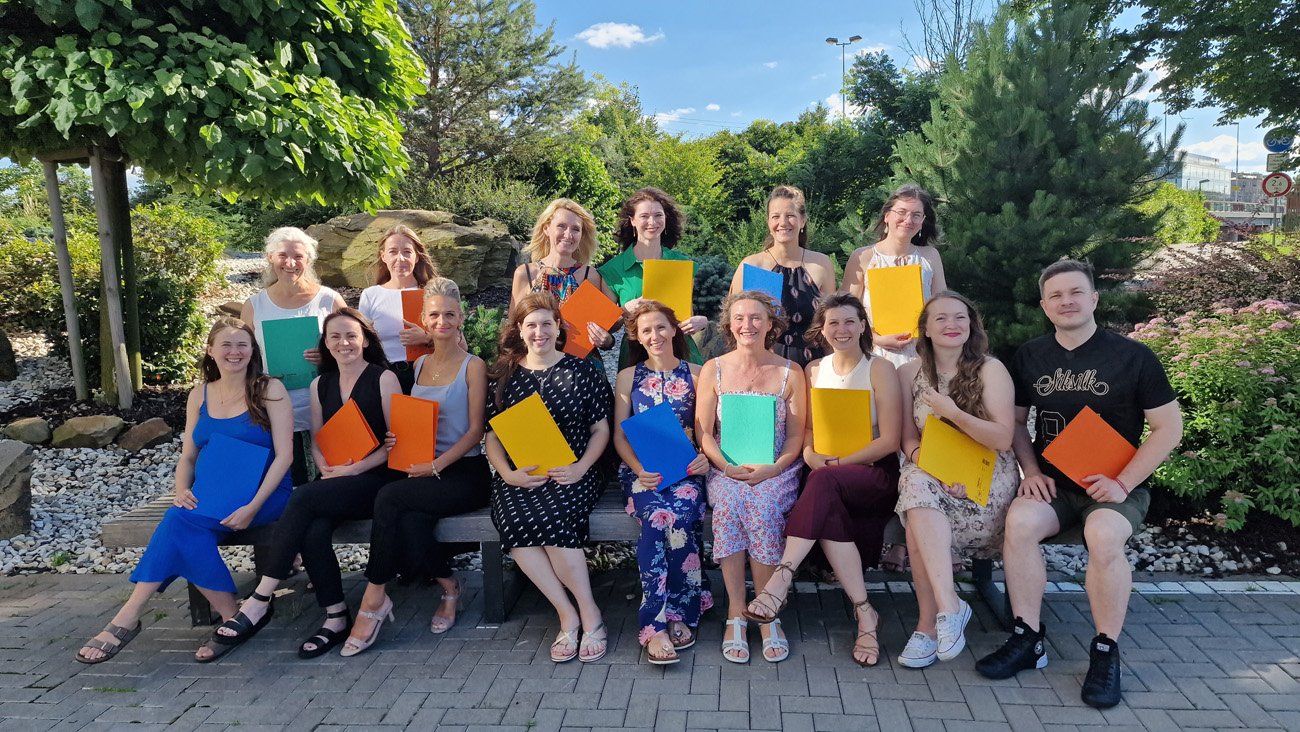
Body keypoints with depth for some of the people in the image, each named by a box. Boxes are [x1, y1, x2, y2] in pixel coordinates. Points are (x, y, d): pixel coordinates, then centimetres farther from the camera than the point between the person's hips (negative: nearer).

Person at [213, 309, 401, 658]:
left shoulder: (384, 379, 0)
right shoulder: (320, 385, 17)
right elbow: (316, 441, 17)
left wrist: (353, 469, -13)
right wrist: (327, 469, -4)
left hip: (375, 479, -5)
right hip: (334, 484, 5)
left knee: (304, 497, -29)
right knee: (313, 530, -27)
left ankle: (260, 599, -21)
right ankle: (335, 617, -14)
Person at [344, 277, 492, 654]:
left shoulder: (473, 366, -1)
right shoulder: (419, 365, 16)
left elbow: (475, 431, -7)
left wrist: (436, 466, -16)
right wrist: (397, 439, -1)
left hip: (465, 472, -4)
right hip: (424, 471, 4)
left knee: (389, 496, -28)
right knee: (411, 523, -28)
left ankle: (374, 596, -14)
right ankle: (449, 588, 0)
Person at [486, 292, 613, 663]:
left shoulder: (582, 371, 6)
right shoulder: (502, 375, 12)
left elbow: (601, 429, 6)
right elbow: (493, 435, 11)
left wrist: (580, 468, -11)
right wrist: (508, 474, -7)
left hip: (570, 476, -2)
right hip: (519, 478, 2)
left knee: (548, 518, -32)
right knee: (514, 519, -30)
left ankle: (588, 615, -13)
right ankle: (569, 615, -16)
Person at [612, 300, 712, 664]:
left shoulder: (695, 374, 12)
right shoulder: (628, 377, 13)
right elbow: (619, 434, 7)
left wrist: (706, 457, -13)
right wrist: (639, 469, -11)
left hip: (686, 469, 0)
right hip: (641, 470, 0)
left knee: (677, 515, -32)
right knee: (660, 514, -33)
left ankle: (659, 621, -19)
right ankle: (669, 619, -27)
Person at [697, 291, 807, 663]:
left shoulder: (790, 373, 6)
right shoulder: (713, 370, 7)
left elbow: (796, 436, 3)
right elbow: (703, 433, 3)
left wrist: (773, 469, -14)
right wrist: (729, 467, -13)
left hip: (776, 471, 0)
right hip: (725, 469, 1)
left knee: (762, 507, -31)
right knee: (728, 504, -31)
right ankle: (736, 613, -21)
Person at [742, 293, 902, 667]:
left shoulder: (880, 370, -1)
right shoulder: (814, 371, 12)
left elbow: (889, 440, -7)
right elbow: (808, 428, 14)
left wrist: (835, 462, -13)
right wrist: (810, 453, -9)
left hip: (875, 473, -3)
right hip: (826, 476, 3)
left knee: (823, 481, -37)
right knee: (827, 513, -33)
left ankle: (781, 580, -40)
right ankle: (864, 614, -23)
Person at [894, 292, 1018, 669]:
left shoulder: (990, 369, -2)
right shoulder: (910, 372, 7)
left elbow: (1003, 439, -9)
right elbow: (908, 439, 4)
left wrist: (952, 412, -21)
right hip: (930, 472, 3)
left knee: (918, 514, -32)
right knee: (916, 484, -35)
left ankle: (929, 622, -23)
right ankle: (948, 606, -33)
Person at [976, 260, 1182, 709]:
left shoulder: (1132, 356, -3)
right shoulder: (1030, 357, 8)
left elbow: (1169, 427, -2)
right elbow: (1017, 420, 15)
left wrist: (1123, 482, -13)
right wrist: (1031, 472, -1)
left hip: (1116, 485, -2)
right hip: (1052, 483, 3)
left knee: (1103, 536, -34)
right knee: (1019, 523, -28)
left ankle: (1106, 653, -14)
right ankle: (1028, 640, -14)